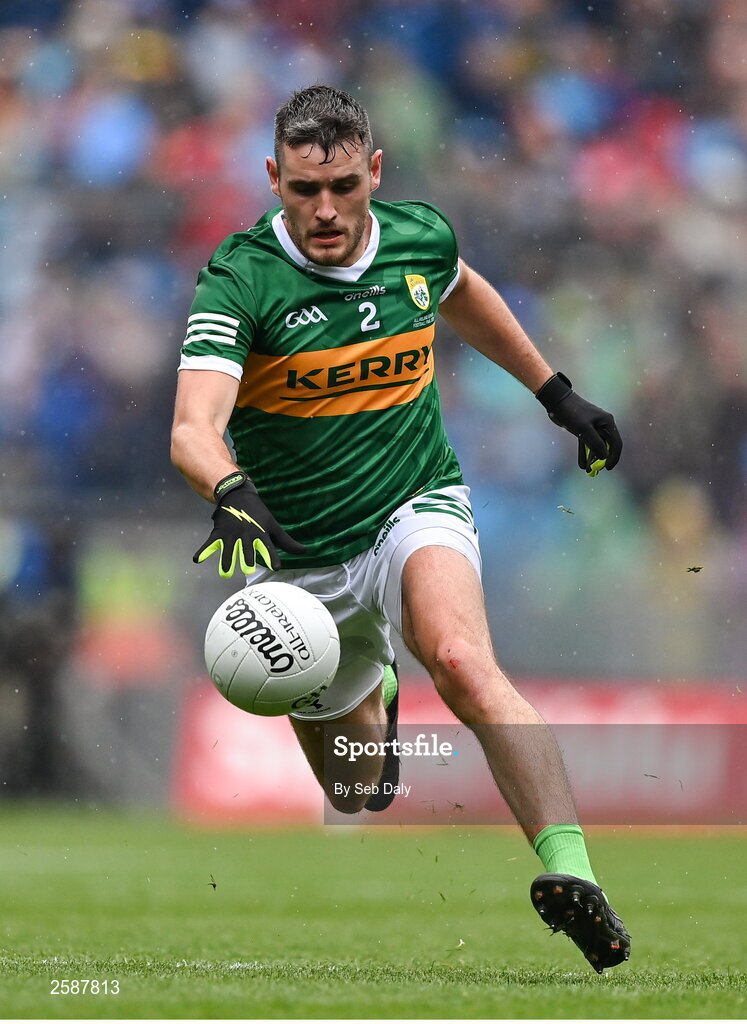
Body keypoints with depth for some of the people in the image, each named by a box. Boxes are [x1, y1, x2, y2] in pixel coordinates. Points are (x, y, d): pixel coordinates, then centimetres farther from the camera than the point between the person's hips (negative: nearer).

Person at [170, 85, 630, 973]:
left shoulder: (419, 238, -4)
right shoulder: (239, 279, -18)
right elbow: (194, 428, -32)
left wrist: (556, 393, 26)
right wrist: (232, 492, -53)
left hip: (417, 509, 0)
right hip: (299, 556, 0)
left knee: (460, 657, -34)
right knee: (355, 795, 14)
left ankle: (568, 868, -47)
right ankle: (371, 694, 52)